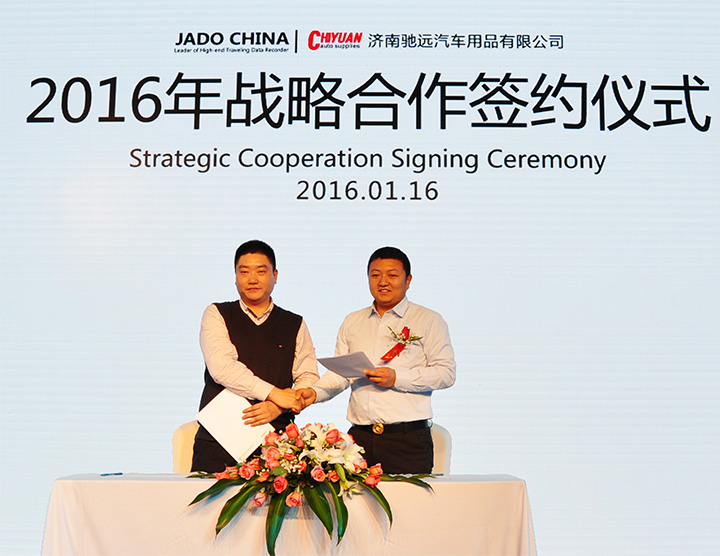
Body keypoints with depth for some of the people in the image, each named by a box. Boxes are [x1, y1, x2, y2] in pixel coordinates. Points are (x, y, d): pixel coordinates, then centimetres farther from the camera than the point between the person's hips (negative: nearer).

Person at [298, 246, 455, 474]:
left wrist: (396, 378, -12)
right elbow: (340, 373, 16)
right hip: (360, 436, 3)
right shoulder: (352, 322, 20)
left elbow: (446, 373, -3)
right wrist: (315, 391, -3)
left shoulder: (429, 320, 6)